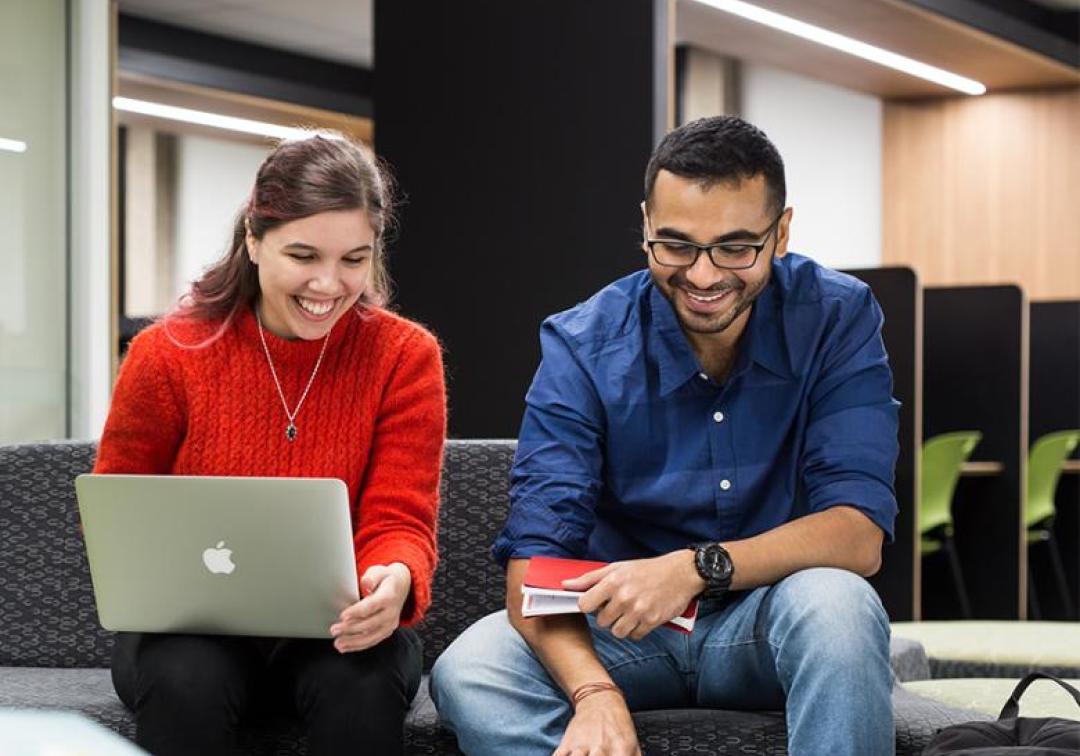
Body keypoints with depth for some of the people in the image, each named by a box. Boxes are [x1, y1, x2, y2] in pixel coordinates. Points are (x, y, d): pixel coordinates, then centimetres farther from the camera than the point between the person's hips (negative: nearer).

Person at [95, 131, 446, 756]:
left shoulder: (404, 356, -5)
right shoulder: (168, 354, -5)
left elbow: (398, 522, -8)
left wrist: (395, 581, -33)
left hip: (339, 631, 0)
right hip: (193, 626, 0)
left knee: (364, 680, -34)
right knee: (185, 681, -34)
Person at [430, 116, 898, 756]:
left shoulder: (838, 320, -10)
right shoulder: (583, 347, -9)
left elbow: (859, 533, -19)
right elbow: (536, 557, -18)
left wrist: (697, 568, -36)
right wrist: (596, 694, -39)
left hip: (773, 627, -1)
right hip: (618, 630, 1)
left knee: (835, 601, -35)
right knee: (468, 673, -27)